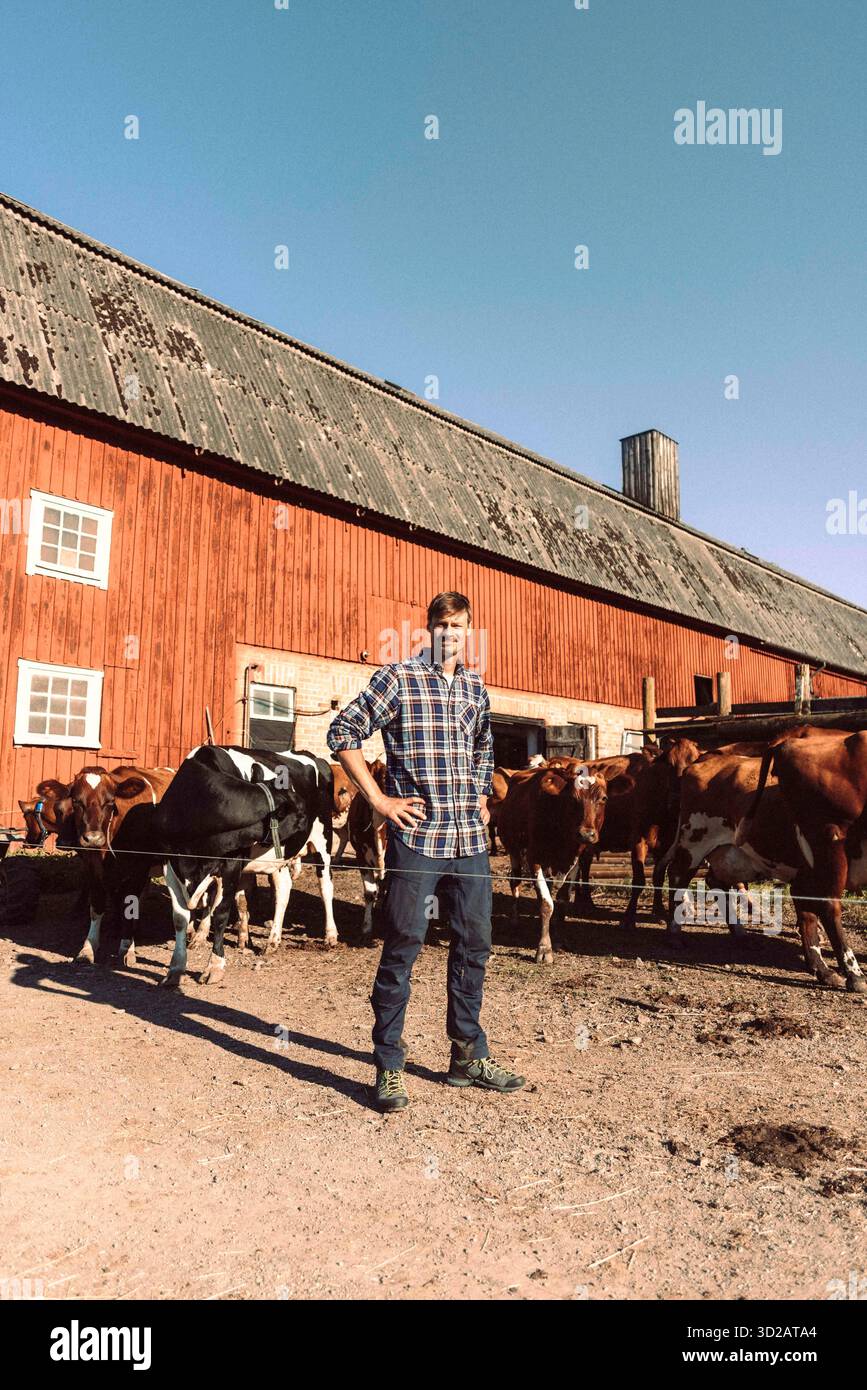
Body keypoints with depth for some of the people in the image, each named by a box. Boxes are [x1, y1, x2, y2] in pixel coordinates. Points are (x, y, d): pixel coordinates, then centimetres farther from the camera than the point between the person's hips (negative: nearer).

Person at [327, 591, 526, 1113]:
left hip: (470, 837, 6)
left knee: (475, 944, 12)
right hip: (417, 835, -6)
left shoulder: (476, 687, 13)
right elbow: (343, 732, -6)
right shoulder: (399, 678, -4)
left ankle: (469, 1056, 28)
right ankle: (389, 1068, 13)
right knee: (403, 947, 0)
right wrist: (379, 799, -9)